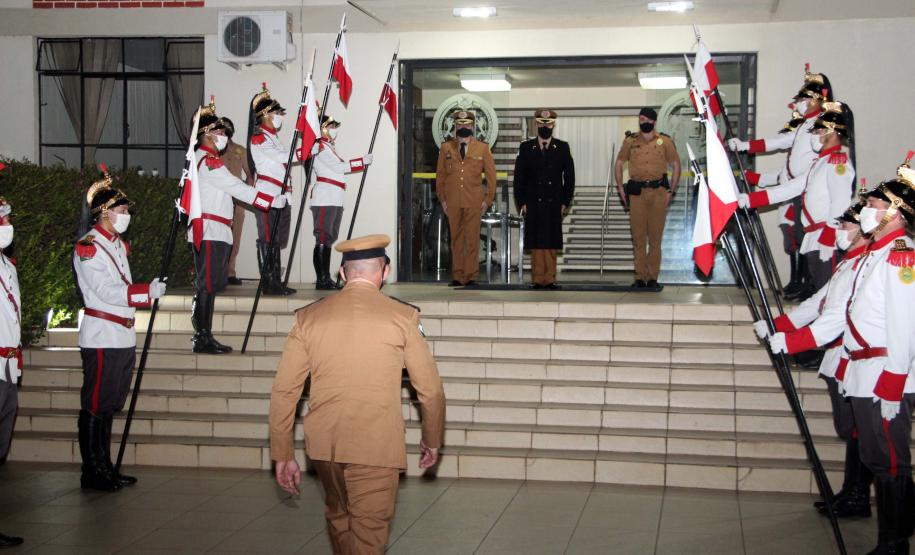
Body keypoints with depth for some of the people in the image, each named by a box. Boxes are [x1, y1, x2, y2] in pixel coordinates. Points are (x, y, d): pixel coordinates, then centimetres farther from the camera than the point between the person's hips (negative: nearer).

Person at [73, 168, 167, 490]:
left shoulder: (119, 244, 18)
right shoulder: (88, 247, -11)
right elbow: (106, 291, -19)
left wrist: (147, 293, 8)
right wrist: (148, 292, -18)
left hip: (123, 336, 9)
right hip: (101, 337, -9)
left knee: (110, 406, 14)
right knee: (94, 406, -4)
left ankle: (105, 468, 21)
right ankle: (91, 473, 2)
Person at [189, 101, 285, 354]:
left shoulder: (201, 159, 20)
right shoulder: (209, 162, -13)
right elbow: (239, 189, -15)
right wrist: (274, 201, -12)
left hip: (213, 232, 10)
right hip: (210, 231, -10)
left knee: (207, 284, 11)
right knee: (208, 284, -8)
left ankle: (201, 335, 15)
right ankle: (203, 339, -6)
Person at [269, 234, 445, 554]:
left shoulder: (309, 317, 2)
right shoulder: (402, 317, -4)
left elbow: (284, 390, 1)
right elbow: (431, 390, 0)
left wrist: (282, 455, 9)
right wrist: (432, 441, 16)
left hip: (323, 443, 4)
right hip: (376, 445, -4)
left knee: (339, 517, 26)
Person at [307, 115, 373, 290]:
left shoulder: (329, 148, 23)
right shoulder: (320, 147, -6)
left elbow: (339, 167, 16)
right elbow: (338, 167, -14)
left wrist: (362, 162, 7)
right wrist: (362, 162, -11)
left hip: (335, 201, 10)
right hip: (324, 200, -10)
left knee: (329, 240, 10)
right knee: (323, 239, -10)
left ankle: (326, 278, 14)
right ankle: (321, 280, -10)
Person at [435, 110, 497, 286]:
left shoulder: (482, 148, 6)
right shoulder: (446, 148, 9)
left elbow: (491, 175, 7)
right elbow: (440, 174, 12)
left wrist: (488, 199, 1)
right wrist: (442, 198, 5)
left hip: (474, 202, -1)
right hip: (452, 202, 1)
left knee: (472, 240, -3)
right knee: (456, 239, 4)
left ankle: (471, 276, 2)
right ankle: (457, 276, 9)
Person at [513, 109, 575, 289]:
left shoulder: (562, 148, 7)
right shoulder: (526, 147, 7)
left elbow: (569, 176, 6)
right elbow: (519, 177, 6)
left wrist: (565, 202, 0)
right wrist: (521, 202, -1)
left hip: (554, 205, 0)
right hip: (533, 204, 0)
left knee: (551, 243, -1)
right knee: (535, 243, 0)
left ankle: (550, 279, 4)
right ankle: (538, 279, 4)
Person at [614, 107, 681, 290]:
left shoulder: (665, 141, 4)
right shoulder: (630, 141, 8)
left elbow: (676, 165, 9)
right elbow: (618, 164, 15)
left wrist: (671, 191, 2)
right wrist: (620, 189, 5)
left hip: (658, 192, -1)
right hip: (637, 192, 1)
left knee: (655, 236, 1)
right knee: (638, 236, 1)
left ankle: (653, 277, 7)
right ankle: (640, 277, 6)